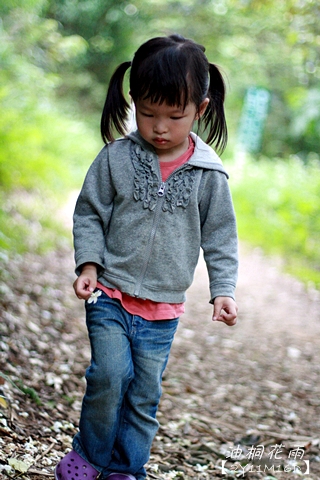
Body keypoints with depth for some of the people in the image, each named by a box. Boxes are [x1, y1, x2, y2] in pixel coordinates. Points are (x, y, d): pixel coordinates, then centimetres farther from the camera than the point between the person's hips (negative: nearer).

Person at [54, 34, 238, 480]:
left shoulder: (209, 175, -4)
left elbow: (220, 236, 3)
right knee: (110, 374, -14)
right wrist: (88, 264, -10)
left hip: (163, 309, 1)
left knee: (145, 395, 7)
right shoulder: (115, 158, -6)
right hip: (110, 296, -1)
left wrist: (223, 289, -4)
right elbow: (89, 214, 2)